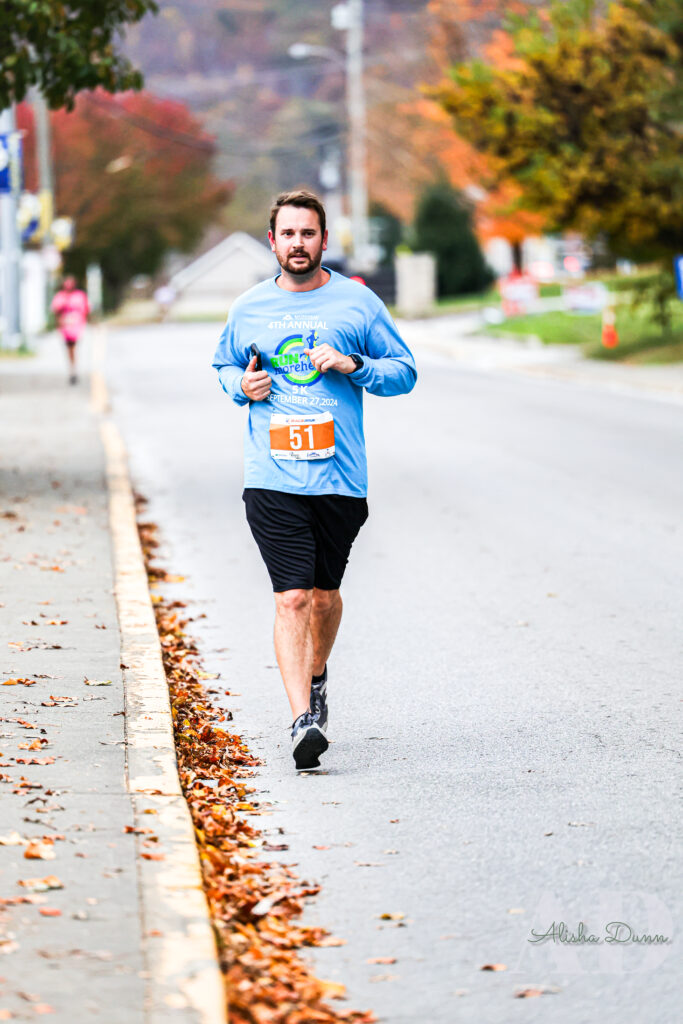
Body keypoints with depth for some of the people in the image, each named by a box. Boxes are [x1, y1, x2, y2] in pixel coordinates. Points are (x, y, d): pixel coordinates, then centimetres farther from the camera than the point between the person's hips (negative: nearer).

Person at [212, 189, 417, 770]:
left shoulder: (357, 302, 4)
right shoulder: (248, 309, 7)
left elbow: (405, 371, 8)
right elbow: (225, 366, 24)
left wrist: (352, 365, -10)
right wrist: (242, 385, 1)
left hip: (340, 477, 1)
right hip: (273, 479, -1)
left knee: (324, 594, 14)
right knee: (292, 597, -12)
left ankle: (316, 678, 43)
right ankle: (303, 718, -17)